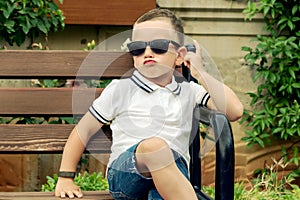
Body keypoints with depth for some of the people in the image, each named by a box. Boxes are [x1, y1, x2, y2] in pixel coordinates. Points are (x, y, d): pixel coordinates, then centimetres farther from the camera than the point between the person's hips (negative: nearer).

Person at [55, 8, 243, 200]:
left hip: (173, 172, 1)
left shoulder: (189, 92, 18)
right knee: (154, 144, -38)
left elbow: (234, 111, 7)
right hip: (124, 174, -1)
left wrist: (200, 73, 8)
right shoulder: (121, 90, 13)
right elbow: (84, 130, 17)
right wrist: (65, 178, 10)